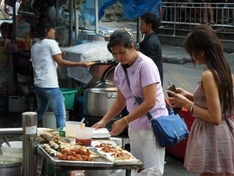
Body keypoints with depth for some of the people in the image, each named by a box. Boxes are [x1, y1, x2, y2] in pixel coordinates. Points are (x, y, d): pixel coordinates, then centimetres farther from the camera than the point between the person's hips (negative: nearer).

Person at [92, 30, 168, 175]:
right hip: (134, 126, 7)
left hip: (152, 125, -7)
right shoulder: (119, 70, 5)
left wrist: (124, 121, -19)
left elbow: (150, 102, -21)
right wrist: (104, 121, 6)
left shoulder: (145, 65, -17)